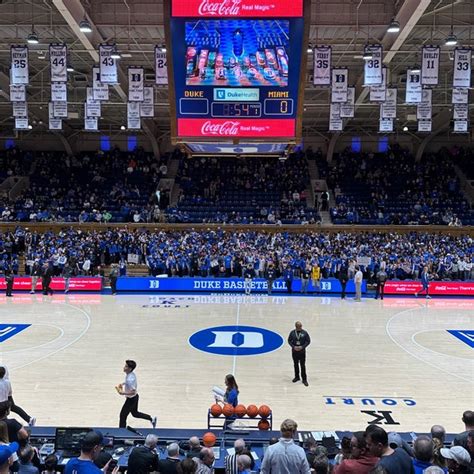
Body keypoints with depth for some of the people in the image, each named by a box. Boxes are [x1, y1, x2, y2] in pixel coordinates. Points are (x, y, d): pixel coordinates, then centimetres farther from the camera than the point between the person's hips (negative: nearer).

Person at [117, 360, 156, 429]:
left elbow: (133, 392, -33)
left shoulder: (130, 378, -32)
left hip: (131, 399, -9)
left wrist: (123, 393, -30)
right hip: (134, 397, 9)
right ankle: (151, 419, 33)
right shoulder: (131, 374, -4)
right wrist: (123, 384, 6)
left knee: (123, 415, 7)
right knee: (135, 413, 26)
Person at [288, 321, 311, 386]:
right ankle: (297, 377, 31)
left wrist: (302, 347, -15)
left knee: (303, 365, 0)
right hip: (294, 351, 2)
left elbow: (308, 341, -4)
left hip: (302, 351, -2)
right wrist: (293, 346, -13)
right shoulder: (292, 332, -4)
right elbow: (289, 340, 2)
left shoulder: (304, 333, -8)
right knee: (296, 365, 15)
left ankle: (304, 379, 8)